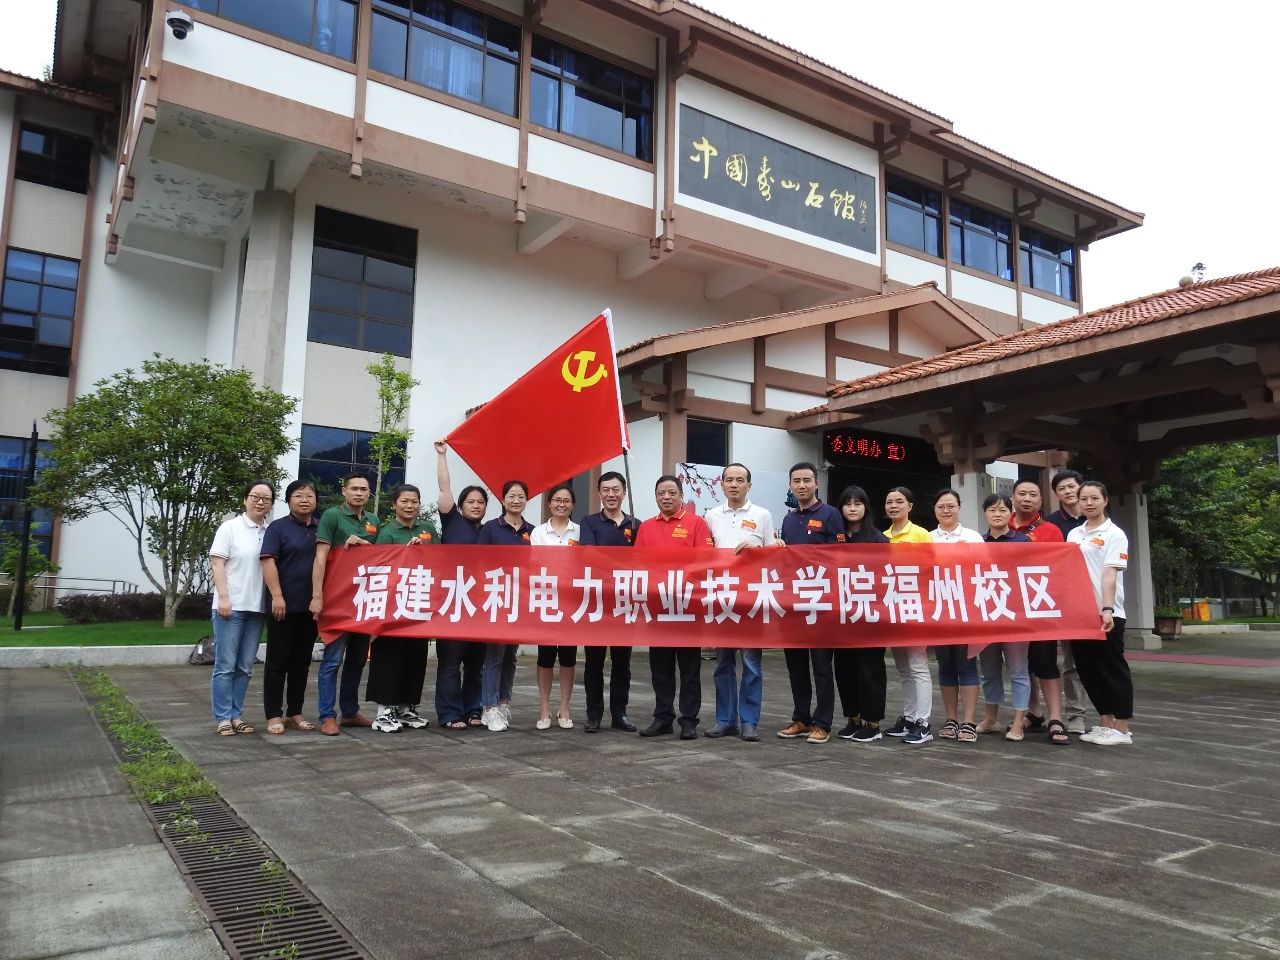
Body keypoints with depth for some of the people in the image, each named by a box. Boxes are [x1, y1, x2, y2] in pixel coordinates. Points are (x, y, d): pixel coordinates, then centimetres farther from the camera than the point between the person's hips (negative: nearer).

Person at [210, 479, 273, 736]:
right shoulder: (230, 527, -2)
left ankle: (236, 715, 16)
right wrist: (223, 598, -13)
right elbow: (217, 564, -5)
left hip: (257, 608, 4)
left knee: (245, 667, 8)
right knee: (225, 665, -1)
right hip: (231, 606, -4)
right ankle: (223, 718, 6)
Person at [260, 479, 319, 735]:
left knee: (302, 662, 10)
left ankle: (295, 712, 19)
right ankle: (274, 715, 8)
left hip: (311, 606, 5)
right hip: (284, 605, -4)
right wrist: (277, 596, -18)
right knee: (278, 661, 1)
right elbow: (268, 561, -9)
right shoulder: (278, 527, -1)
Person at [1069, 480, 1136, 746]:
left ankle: (1121, 728, 8)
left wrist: (1107, 609, -22)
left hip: (1106, 614, -6)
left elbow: (1109, 574, -13)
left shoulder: (1114, 534, -3)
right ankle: (1105, 723, 20)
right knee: (1087, 669, 9)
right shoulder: (1073, 535, 13)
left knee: (1113, 669, 0)